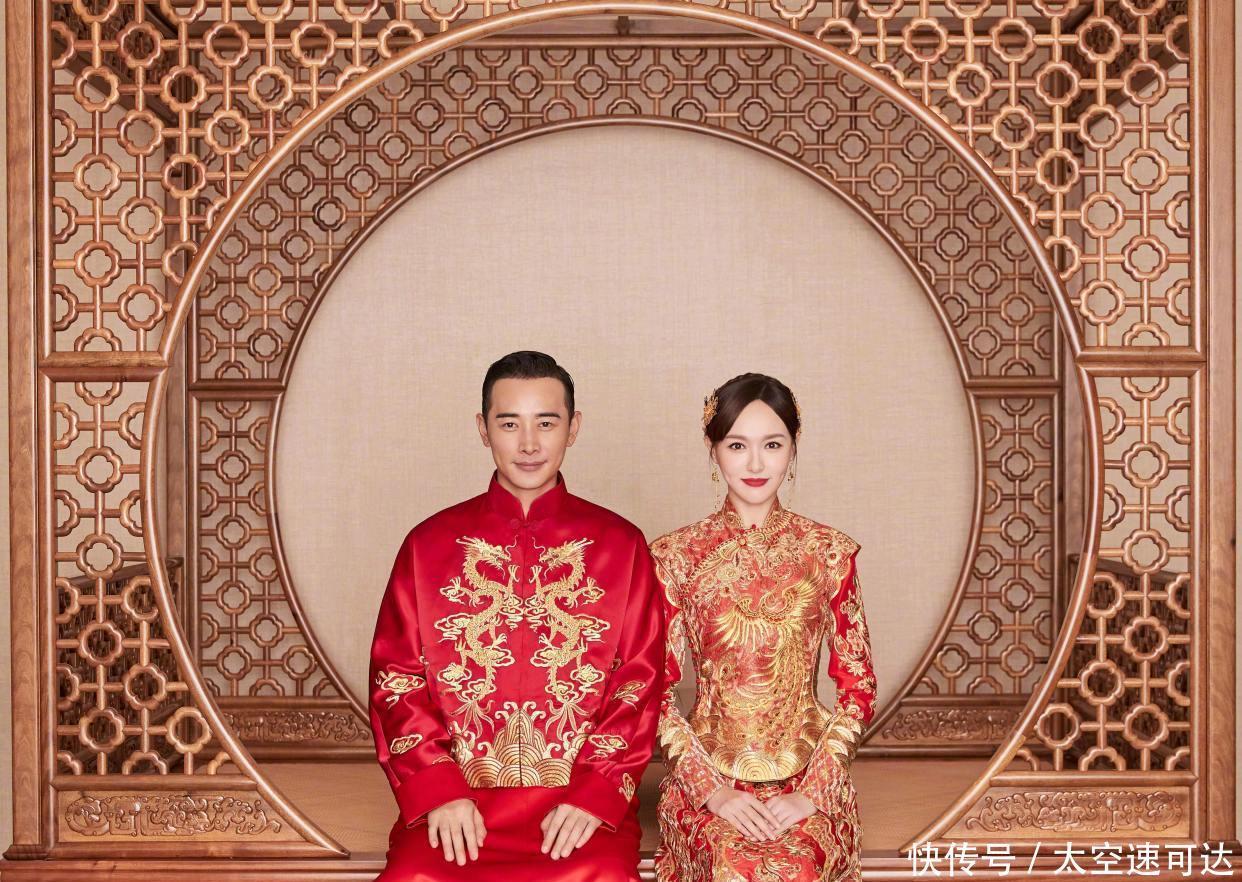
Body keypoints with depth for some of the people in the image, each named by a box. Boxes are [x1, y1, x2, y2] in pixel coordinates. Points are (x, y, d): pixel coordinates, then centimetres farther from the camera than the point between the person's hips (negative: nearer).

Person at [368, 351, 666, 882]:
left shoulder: (621, 545, 9)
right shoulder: (429, 544, 10)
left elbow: (641, 680, 5)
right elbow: (395, 677, 7)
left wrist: (598, 792, -7)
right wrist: (436, 789, -6)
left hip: (581, 803, 0)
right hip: (458, 802, 1)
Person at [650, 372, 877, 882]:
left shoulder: (831, 552, 4)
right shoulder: (676, 556, 2)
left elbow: (858, 689, 5)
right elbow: (655, 689, 1)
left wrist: (813, 791, -6)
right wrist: (710, 788, -9)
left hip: (810, 778, 1)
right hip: (707, 776, -1)